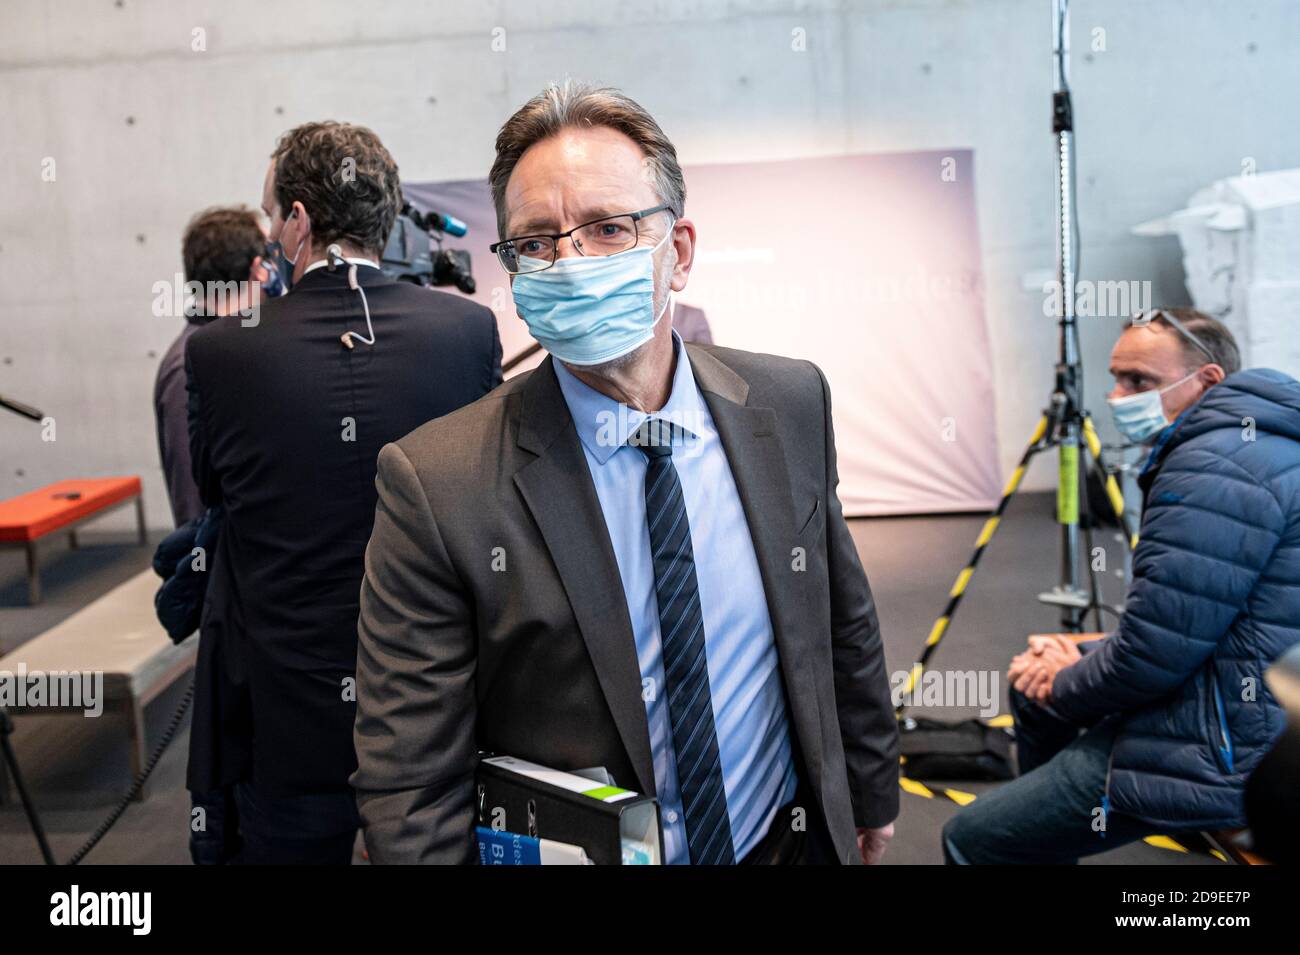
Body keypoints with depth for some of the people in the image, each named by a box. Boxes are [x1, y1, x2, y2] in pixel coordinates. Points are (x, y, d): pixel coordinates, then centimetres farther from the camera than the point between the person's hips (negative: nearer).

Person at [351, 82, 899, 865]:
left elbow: (844, 621, 4)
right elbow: (409, 790, -18)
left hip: (790, 837, 4)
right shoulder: (436, 485, -21)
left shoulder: (791, 404, -8)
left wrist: (871, 793, 12)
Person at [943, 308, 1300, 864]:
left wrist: (1065, 689, -3)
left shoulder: (1213, 466, -21)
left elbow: (1151, 656, -23)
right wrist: (1082, 658, 6)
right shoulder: (1254, 441, 13)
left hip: (1223, 755, -11)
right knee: (1035, 687, 28)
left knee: (971, 842, -7)